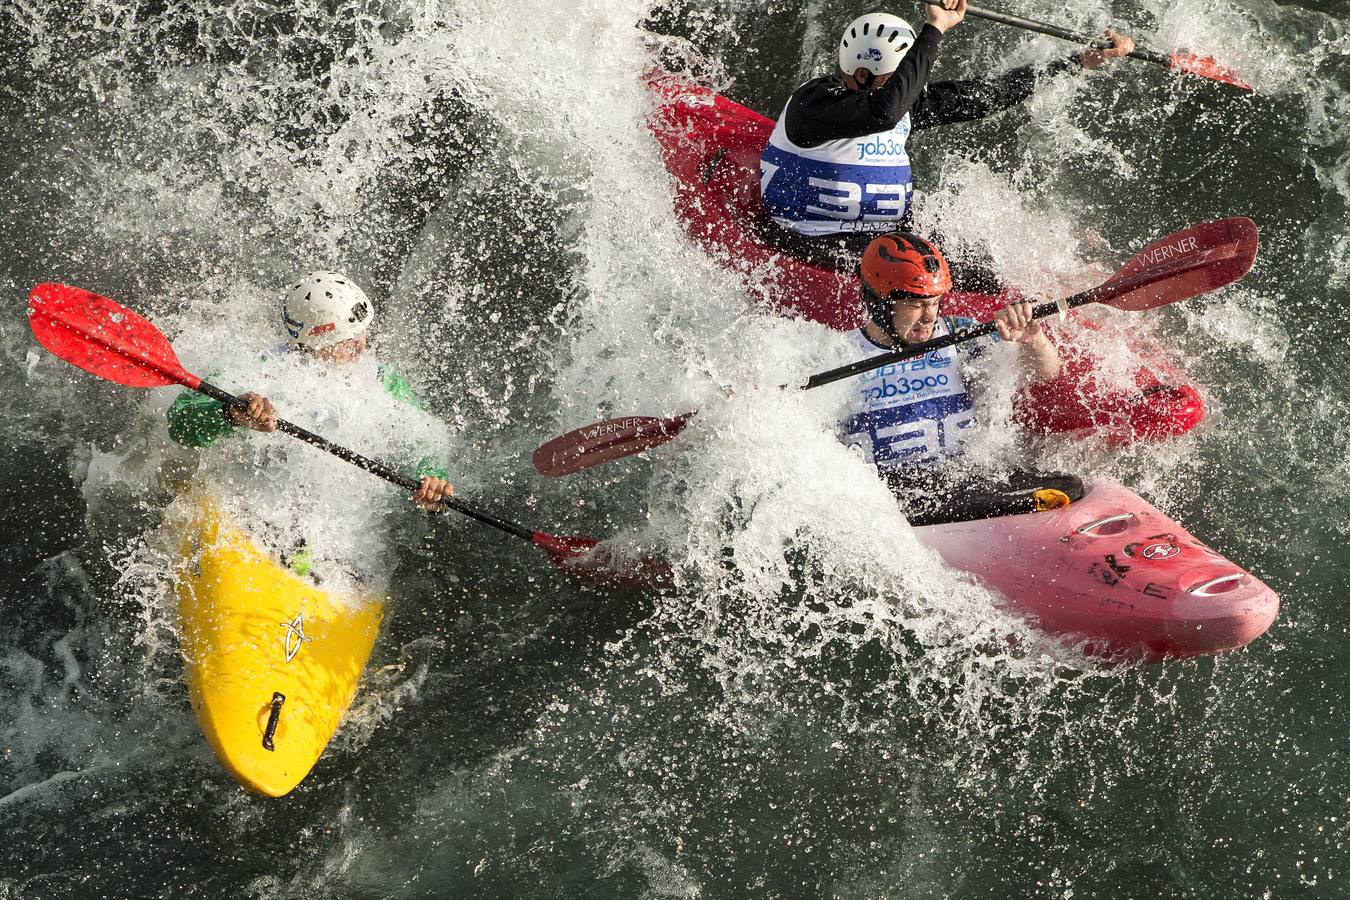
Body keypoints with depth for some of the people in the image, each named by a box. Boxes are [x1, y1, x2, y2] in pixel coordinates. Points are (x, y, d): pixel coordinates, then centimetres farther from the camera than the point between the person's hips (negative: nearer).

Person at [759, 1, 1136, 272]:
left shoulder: (905, 103, 7)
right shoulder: (813, 102, -18)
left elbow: (982, 95, 10)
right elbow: (883, 112, -37)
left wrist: (1081, 62, 11)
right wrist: (934, 31, -33)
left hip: (889, 233, 10)